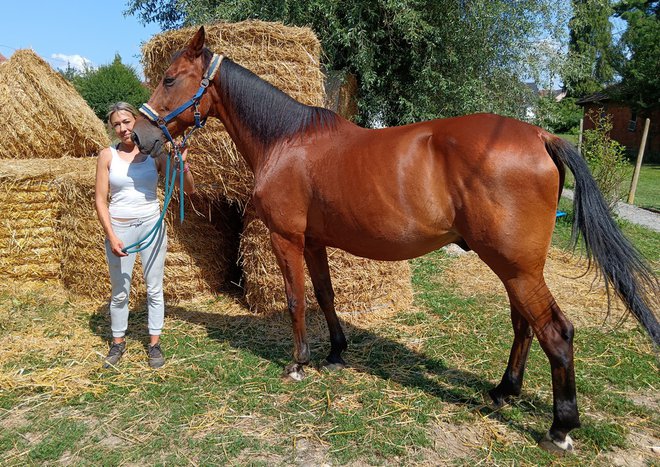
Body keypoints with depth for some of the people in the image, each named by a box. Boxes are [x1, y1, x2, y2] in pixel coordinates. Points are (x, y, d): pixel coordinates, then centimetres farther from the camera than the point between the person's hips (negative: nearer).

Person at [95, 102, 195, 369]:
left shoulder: (155, 154, 1)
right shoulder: (108, 156, -1)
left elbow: (189, 189, 1)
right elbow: (100, 200, -2)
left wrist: (182, 163, -17)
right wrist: (111, 236, -11)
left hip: (152, 226, 1)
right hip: (119, 228, 0)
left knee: (155, 289, 7)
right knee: (120, 293, 11)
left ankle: (154, 344, 22)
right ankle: (118, 343, 29)